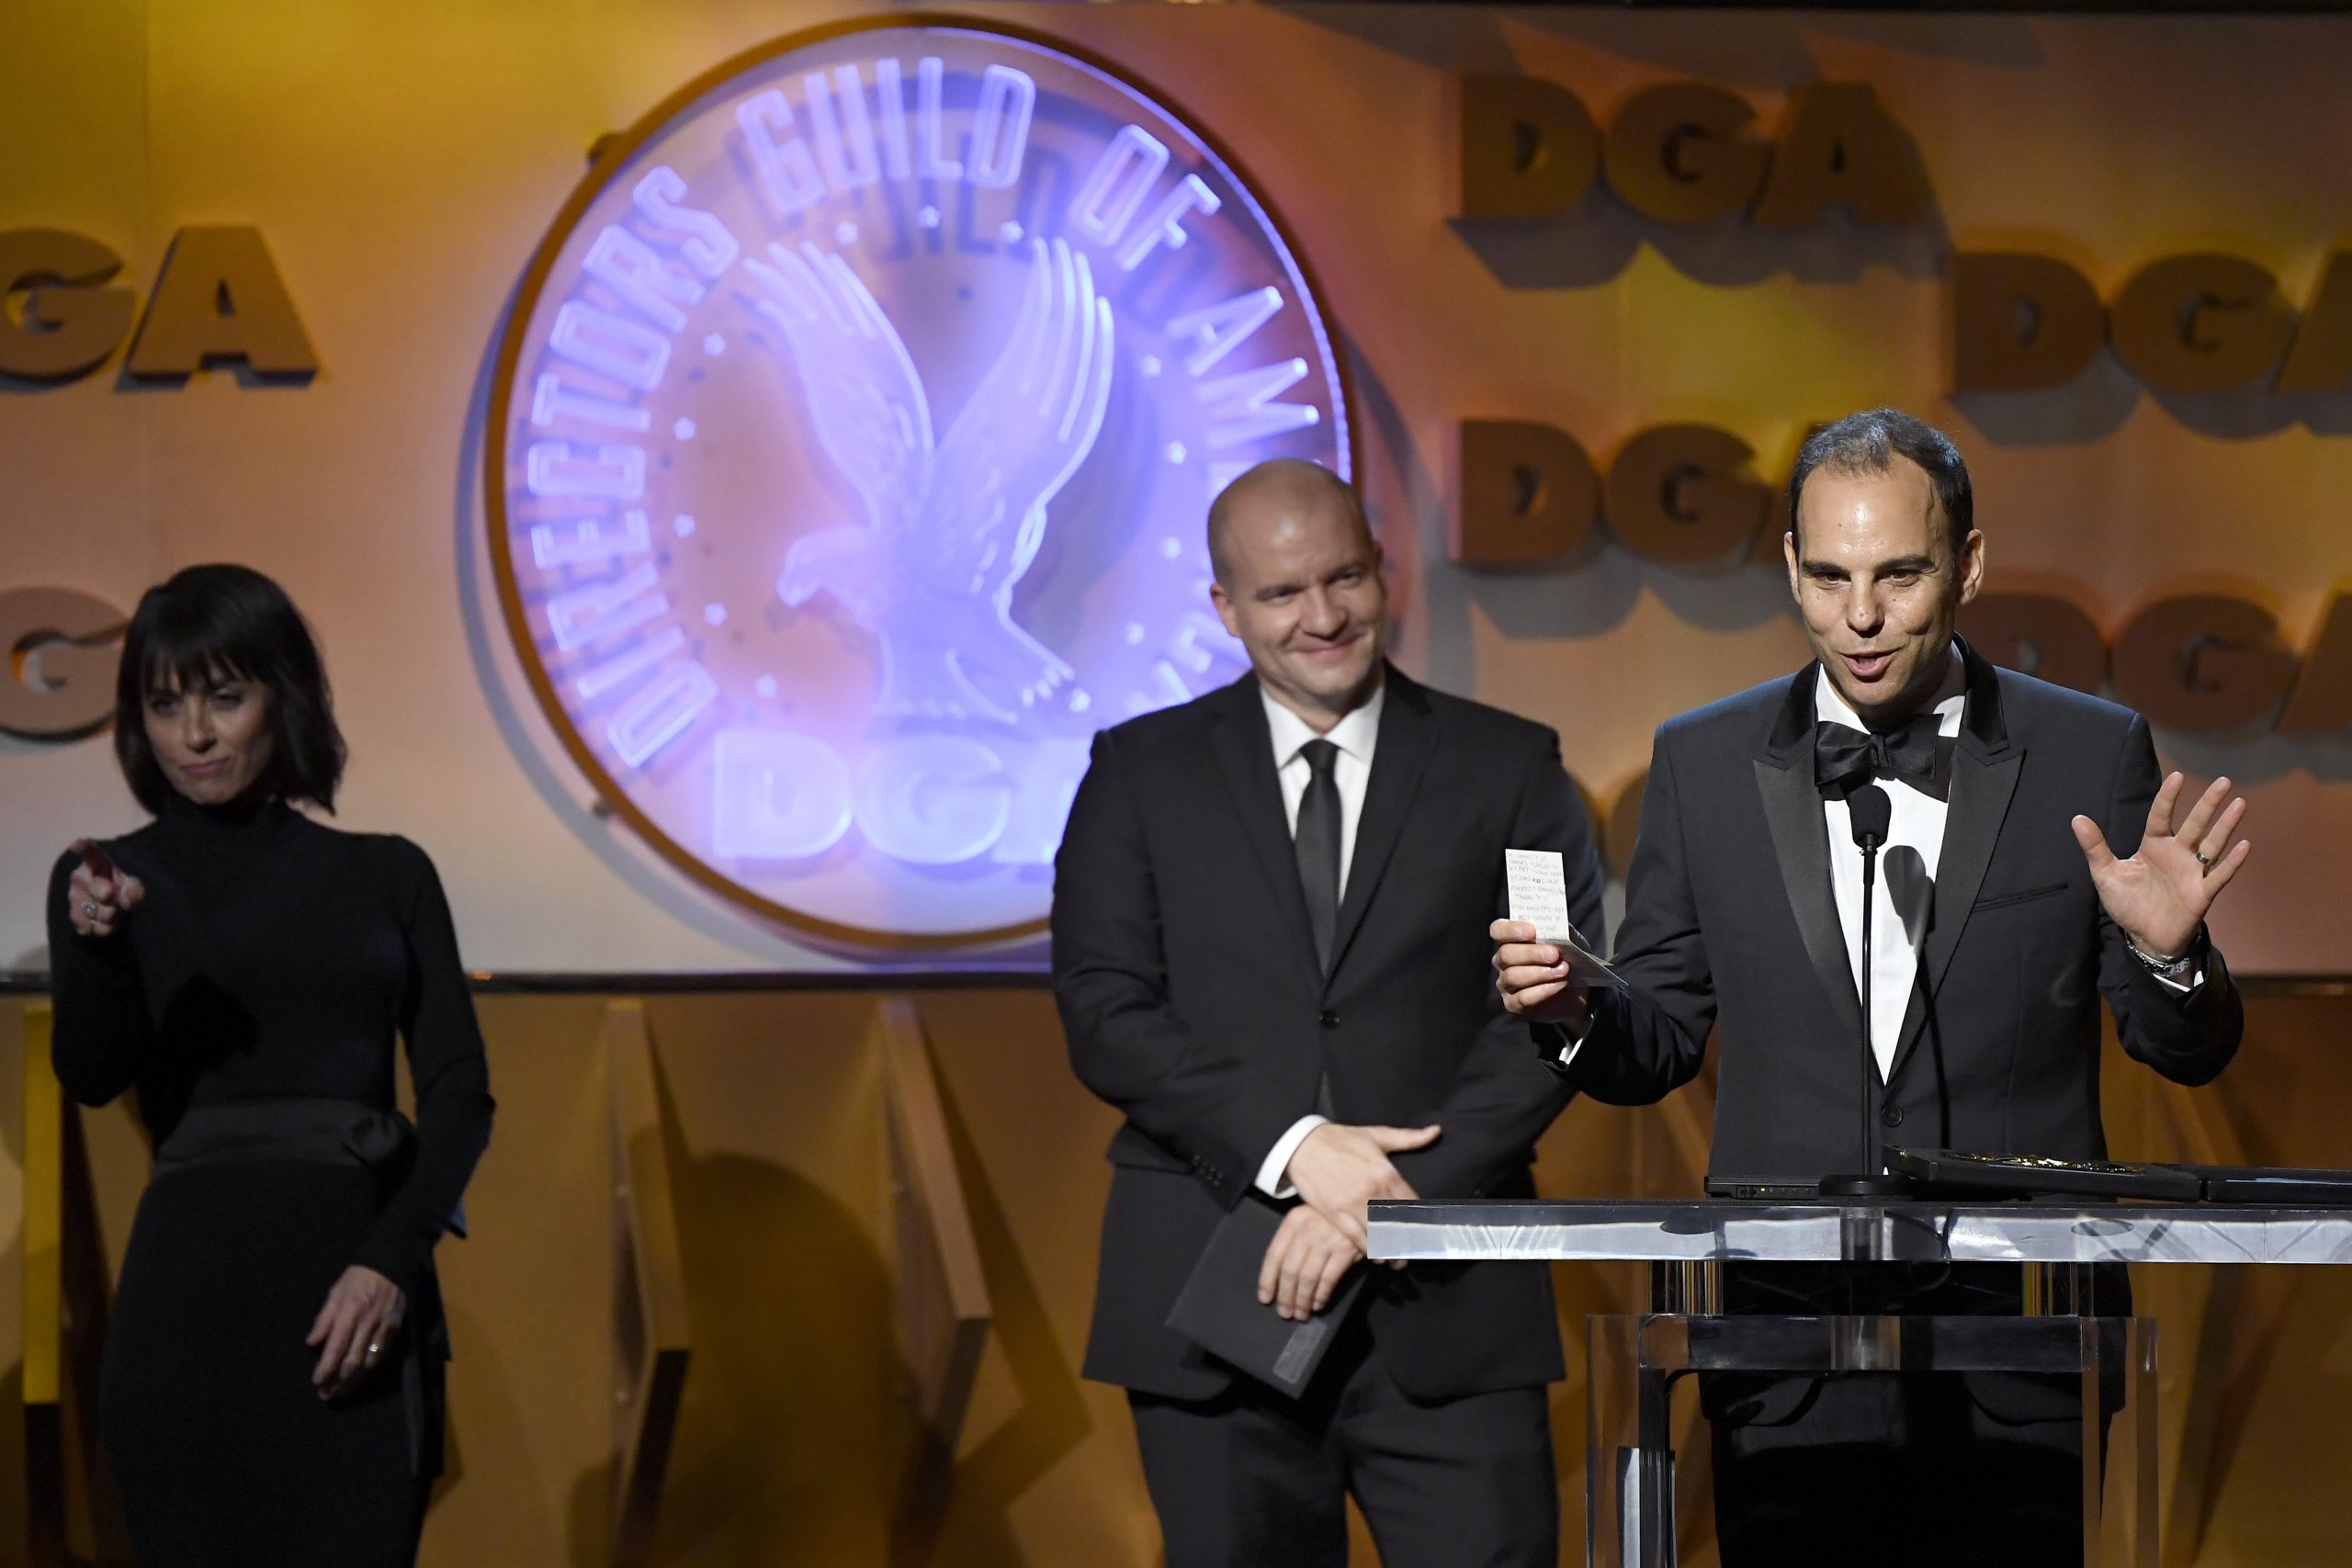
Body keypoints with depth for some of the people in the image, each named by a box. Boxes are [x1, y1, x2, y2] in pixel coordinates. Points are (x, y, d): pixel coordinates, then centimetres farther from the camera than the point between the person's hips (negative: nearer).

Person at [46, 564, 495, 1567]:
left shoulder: (386, 874, 12)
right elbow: (91, 1076, -6)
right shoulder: (108, 878, 9)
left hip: (359, 1293, 0)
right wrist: (97, 949, -26)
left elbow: (459, 1090, 4)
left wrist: (393, 1261, -11)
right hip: (191, 1285, 0)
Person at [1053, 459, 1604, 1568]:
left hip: (1446, 1308, -1)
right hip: (1214, 1304, 1)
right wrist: (1291, 1147, -13)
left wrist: (1389, 1203, -12)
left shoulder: (1509, 768, 8)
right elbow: (1104, 1012, 0)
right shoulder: (1143, 772, 10)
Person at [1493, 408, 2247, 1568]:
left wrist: (2167, 955, -16)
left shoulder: (2091, 756, 2)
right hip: (1788, 1344, 1)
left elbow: (2187, 1051, 5)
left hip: (2014, 1359, -1)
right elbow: (1660, 1044, 11)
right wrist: (1574, 1014, -10)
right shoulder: (1703, 765, 6)